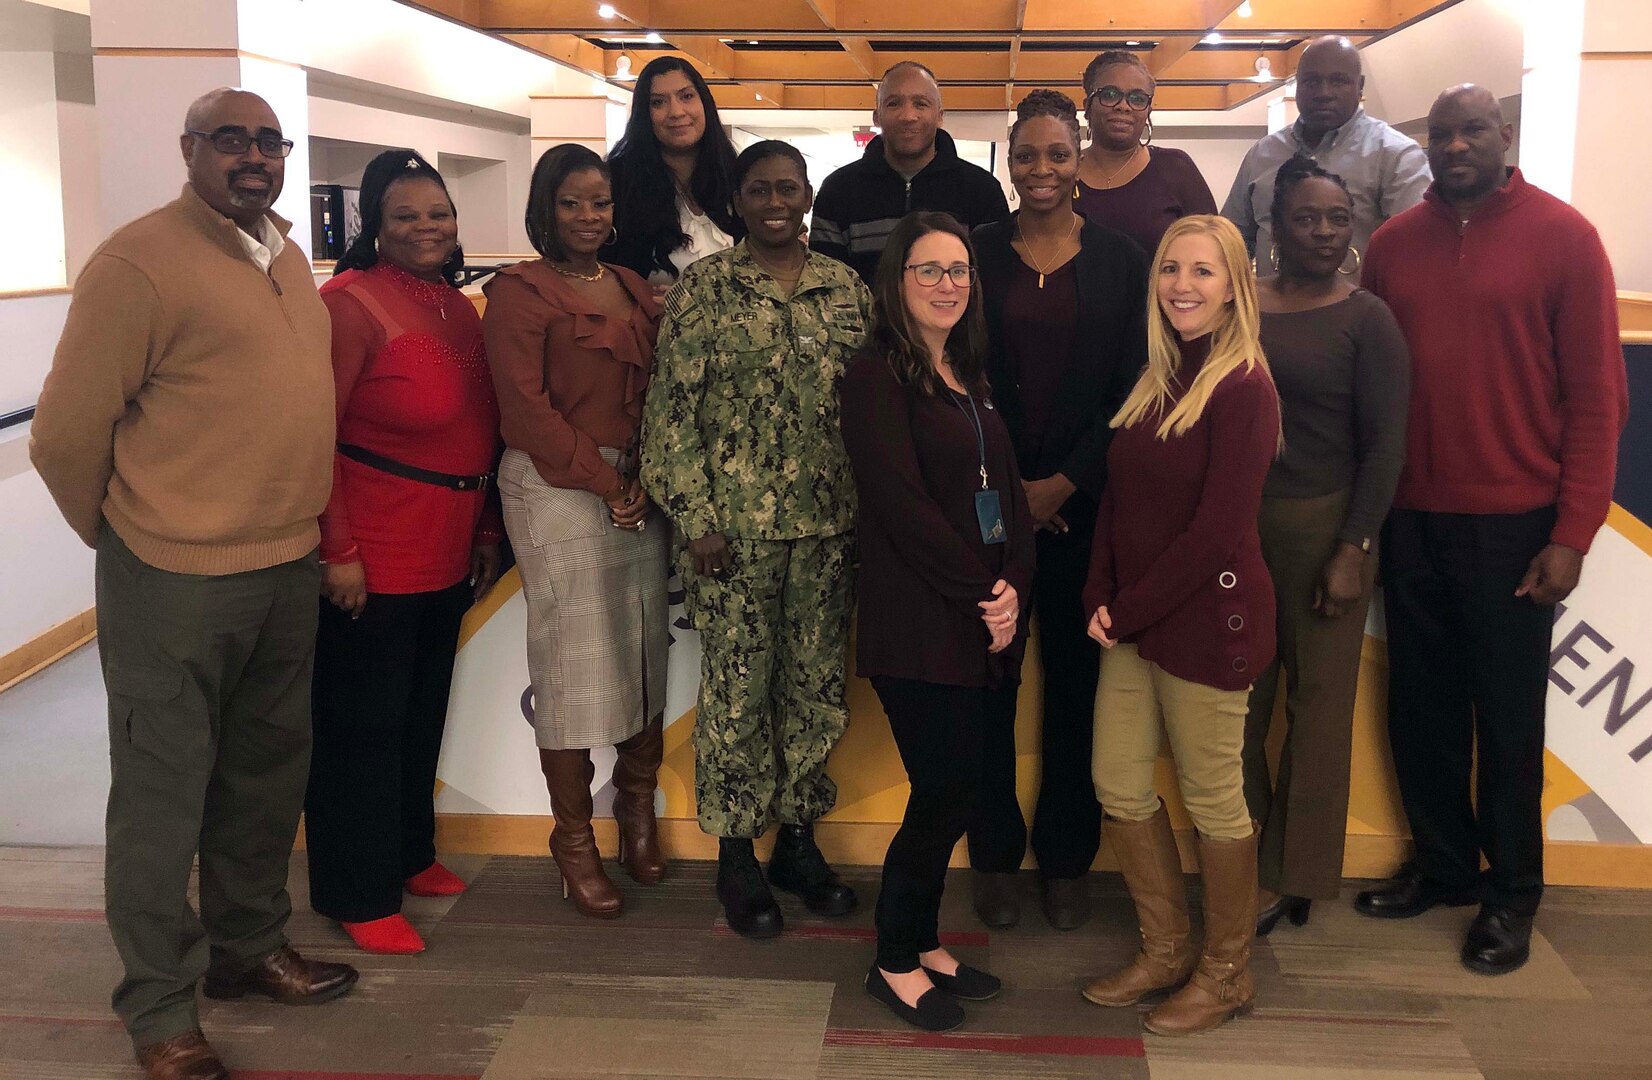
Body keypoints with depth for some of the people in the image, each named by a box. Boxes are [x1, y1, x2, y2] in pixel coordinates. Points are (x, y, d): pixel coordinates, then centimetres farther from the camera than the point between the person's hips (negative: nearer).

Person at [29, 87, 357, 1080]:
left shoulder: (288, 258, 10)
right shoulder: (141, 262, -13)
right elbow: (66, 434, -11)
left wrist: (297, 527, 16)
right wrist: (129, 536, 1)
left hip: (289, 566, 7)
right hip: (179, 580, -7)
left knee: (269, 771, 19)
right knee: (166, 788, 5)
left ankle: (251, 944, 38)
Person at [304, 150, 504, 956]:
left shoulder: (459, 308, 11)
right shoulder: (351, 302, -13)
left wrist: (486, 533, 15)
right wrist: (337, 550, -19)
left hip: (446, 552, 8)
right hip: (370, 560, -8)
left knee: (423, 713, 18)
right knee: (362, 724, 3)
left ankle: (408, 853, 36)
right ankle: (358, 895, 16)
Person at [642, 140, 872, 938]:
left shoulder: (845, 289, 8)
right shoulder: (703, 288, -3)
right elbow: (672, 410, -5)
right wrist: (696, 517, -10)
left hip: (828, 521, 4)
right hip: (734, 523, -3)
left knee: (817, 682, 10)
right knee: (738, 687, 4)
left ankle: (799, 838, 27)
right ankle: (736, 857, 19)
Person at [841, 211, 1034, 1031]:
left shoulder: (971, 376, 15)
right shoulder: (877, 376, -7)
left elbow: (1007, 491, 12)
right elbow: (901, 503, -15)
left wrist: (1013, 587, -4)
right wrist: (981, 589, -12)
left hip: (988, 623, 7)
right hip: (920, 625, -7)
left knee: (962, 789, 10)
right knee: (944, 791, -3)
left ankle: (924, 941, 26)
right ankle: (895, 962, 15)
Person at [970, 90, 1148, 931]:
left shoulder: (1120, 261, 4)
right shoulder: (975, 253, 4)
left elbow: (1131, 390, 1)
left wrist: (1065, 482, -8)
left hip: (1081, 502, 0)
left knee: (1076, 681, 6)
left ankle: (1066, 859, 20)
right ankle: (994, 854, 19)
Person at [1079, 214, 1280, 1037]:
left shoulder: (1242, 386, -13)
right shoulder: (1154, 381, 11)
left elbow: (1217, 530, -18)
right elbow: (1117, 498, 11)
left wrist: (1129, 610, -13)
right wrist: (1100, 598, -2)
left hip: (1208, 617, -8)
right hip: (1135, 620, 8)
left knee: (1211, 796, 4)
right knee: (1119, 783, 11)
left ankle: (1225, 972, 23)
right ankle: (1166, 949, 29)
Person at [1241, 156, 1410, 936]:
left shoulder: (1366, 320, -4)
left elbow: (1385, 445, -7)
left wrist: (1352, 552, -12)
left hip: (1322, 523, -3)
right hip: (1234, 521, 4)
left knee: (1317, 704, 4)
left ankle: (1291, 875, 18)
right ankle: (1244, 863, 22)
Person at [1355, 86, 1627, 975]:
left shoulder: (1562, 236, -4)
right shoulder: (1393, 243, 6)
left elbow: (1597, 393, -6)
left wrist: (1573, 533, -11)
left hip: (1513, 525, -3)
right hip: (1410, 520, 3)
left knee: (1507, 714, 7)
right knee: (1419, 704, 12)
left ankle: (1512, 892, 23)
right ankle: (1441, 863, 29)